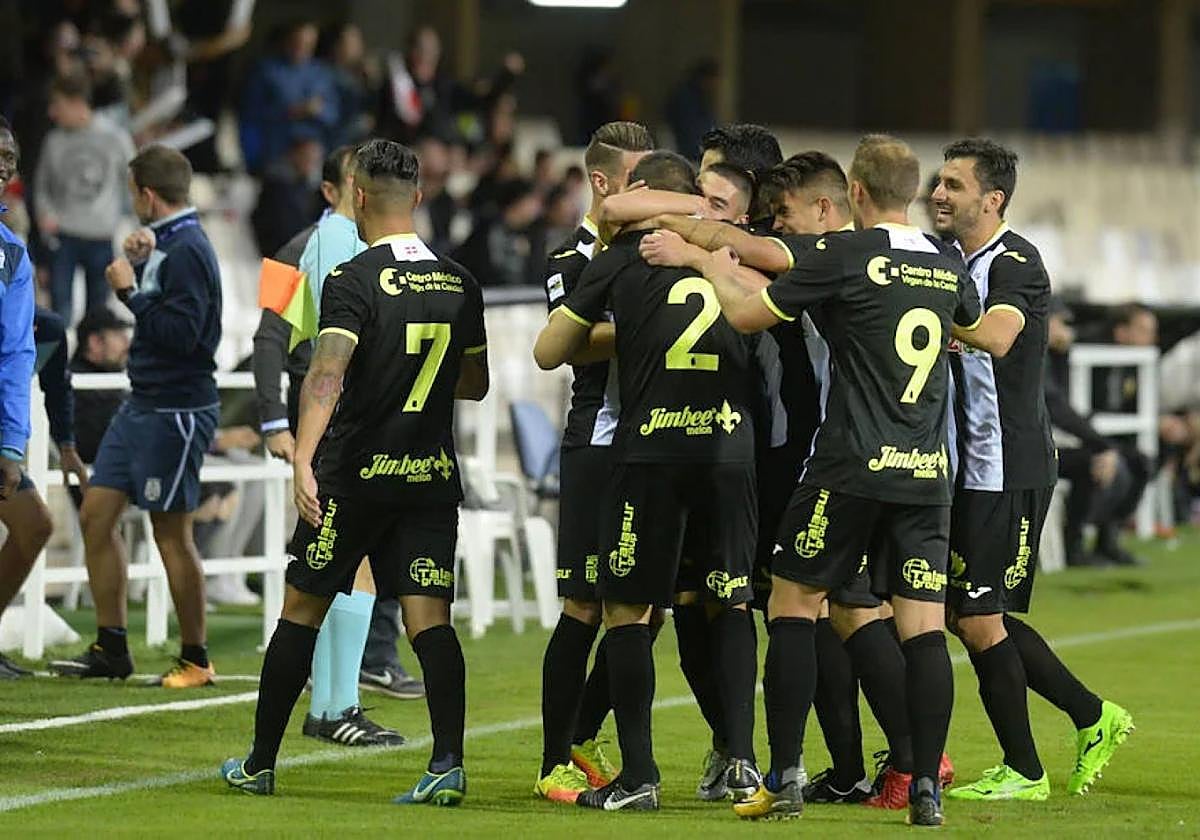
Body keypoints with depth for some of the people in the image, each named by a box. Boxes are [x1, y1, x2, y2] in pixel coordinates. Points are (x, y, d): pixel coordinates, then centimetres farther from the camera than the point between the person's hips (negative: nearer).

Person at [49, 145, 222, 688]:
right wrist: (136, 260, 4)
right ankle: (110, 649, 15)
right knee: (96, 516, 9)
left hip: (176, 412, -10)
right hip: (142, 405, 10)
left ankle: (195, 660, 7)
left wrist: (129, 291, -17)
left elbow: (180, 332, -25)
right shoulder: (164, 244, 12)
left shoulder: (187, 251, -18)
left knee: (172, 532, -3)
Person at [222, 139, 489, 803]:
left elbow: (326, 375, -25)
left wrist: (303, 461, -33)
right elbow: (475, 384, 20)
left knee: (302, 611, 8)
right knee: (430, 619, -1)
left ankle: (259, 764, 16)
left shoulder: (353, 280, -11)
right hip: (434, 475, 4)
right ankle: (448, 762, -18)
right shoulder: (459, 284, 8)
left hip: (356, 474, -4)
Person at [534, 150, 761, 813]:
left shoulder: (620, 257, 3)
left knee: (627, 610, 4)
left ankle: (637, 774, 0)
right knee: (729, 603, 15)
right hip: (730, 450, 3)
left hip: (650, 453, -3)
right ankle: (742, 759, 8)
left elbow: (548, 353, 9)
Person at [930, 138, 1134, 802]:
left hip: (1008, 468, -9)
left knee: (978, 618, -5)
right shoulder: (952, 262, 14)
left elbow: (997, 335, -31)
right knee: (966, 613, 12)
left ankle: (1023, 772, 7)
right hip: (970, 467, 9)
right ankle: (1093, 716, 22)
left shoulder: (1015, 262, -13)